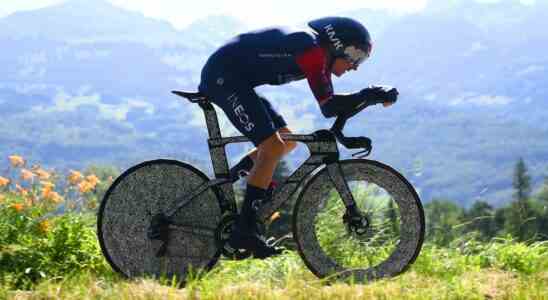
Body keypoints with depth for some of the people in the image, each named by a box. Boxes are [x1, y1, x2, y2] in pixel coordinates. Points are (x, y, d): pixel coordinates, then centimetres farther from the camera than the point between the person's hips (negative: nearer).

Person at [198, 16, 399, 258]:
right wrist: (370, 96, -24)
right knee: (273, 147, -17)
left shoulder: (319, 53, 9)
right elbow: (328, 107, -27)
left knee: (287, 141, 12)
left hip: (236, 80, 11)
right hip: (222, 76, -11)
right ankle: (244, 231, -16)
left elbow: (330, 105, 9)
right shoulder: (311, 50, -20)